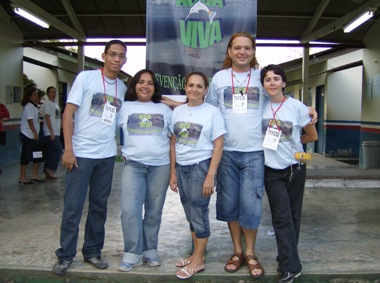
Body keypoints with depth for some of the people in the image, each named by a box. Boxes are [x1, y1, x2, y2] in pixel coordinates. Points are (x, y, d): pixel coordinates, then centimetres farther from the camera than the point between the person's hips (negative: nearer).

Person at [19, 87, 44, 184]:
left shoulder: (33, 106, 15)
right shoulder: (29, 106, -14)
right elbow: (30, 121, -21)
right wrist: (35, 133, -23)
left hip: (31, 135, 9)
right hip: (28, 135, -9)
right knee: (26, 156, -3)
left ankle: (34, 175, 16)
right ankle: (22, 177, 5)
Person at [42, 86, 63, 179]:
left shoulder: (55, 103, 19)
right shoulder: (47, 103, -8)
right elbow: (47, 118, -15)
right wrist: (51, 132, -20)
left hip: (55, 132, 9)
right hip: (50, 133, -9)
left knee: (51, 152, 9)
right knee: (59, 150, -12)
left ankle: (48, 172, 13)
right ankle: (50, 170, -6)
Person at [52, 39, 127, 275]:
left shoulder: (123, 87, 10)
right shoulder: (86, 77, -3)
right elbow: (68, 113, -6)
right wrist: (68, 149, -12)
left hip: (107, 155, 4)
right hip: (81, 153, -4)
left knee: (99, 206, 11)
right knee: (73, 206, 1)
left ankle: (93, 251, 25)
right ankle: (65, 255, 15)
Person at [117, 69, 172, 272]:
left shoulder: (164, 109, 12)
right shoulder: (125, 107, 8)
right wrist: (122, 152, -1)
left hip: (160, 166, 1)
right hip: (133, 165, -1)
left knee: (154, 211, 8)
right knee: (130, 210, -10)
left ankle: (150, 250, 21)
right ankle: (132, 253, 2)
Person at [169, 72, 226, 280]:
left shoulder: (212, 112, -5)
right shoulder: (178, 111, 8)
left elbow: (218, 146, -7)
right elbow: (173, 143, 11)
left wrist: (210, 176, -13)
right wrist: (173, 173, 8)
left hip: (201, 166, -4)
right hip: (181, 167, 5)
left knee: (199, 214, 1)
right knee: (190, 215, 11)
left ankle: (198, 261, 15)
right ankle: (196, 255, 25)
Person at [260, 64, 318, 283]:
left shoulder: (297, 106, -8)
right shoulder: (261, 106, -2)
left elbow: (313, 136, 1)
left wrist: (292, 141, 4)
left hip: (295, 168, 0)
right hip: (272, 170, 1)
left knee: (293, 215, 10)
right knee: (282, 218, -2)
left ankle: (287, 261, 26)